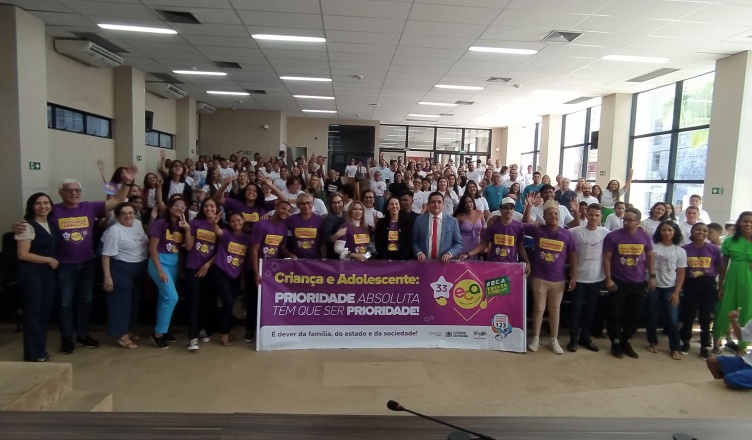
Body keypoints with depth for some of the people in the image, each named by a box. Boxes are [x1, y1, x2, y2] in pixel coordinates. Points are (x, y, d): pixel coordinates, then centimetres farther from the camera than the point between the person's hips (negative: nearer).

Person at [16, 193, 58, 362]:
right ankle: (33, 353, 10)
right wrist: (48, 260, -12)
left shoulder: (52, 225, 9)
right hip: (31, 273, -7)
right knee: (33, 311, 0)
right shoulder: (28, 226, -13)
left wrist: (54, 262, 7)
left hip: (48, 272, 7)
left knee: (45, 310, 12)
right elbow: (22, 255, -18)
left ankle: (41, 349, 23)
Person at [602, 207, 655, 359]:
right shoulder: (612, 236, -9)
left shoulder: (645, 237, 0)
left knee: (635, 315, 11)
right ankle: (615, 343, 18)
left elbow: (649, 257, 11)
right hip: (618, 282, -3)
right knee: (615, 314, 4)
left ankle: (626, 343, 26)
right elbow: (606, 259, -7)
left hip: (638, 283, 3)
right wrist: (608, 279, -12)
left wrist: (652, 276, 5)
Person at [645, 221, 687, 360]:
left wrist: (676, 292, -3)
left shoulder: (680, 251, 2)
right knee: (652, 316, 7)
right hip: (653, 287, 0)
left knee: (673, 318, -2)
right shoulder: (652, 247, 0)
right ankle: (653, 342, 24)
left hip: (670, 288, 0)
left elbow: (681, 273, 2)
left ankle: (675, 348, 11)